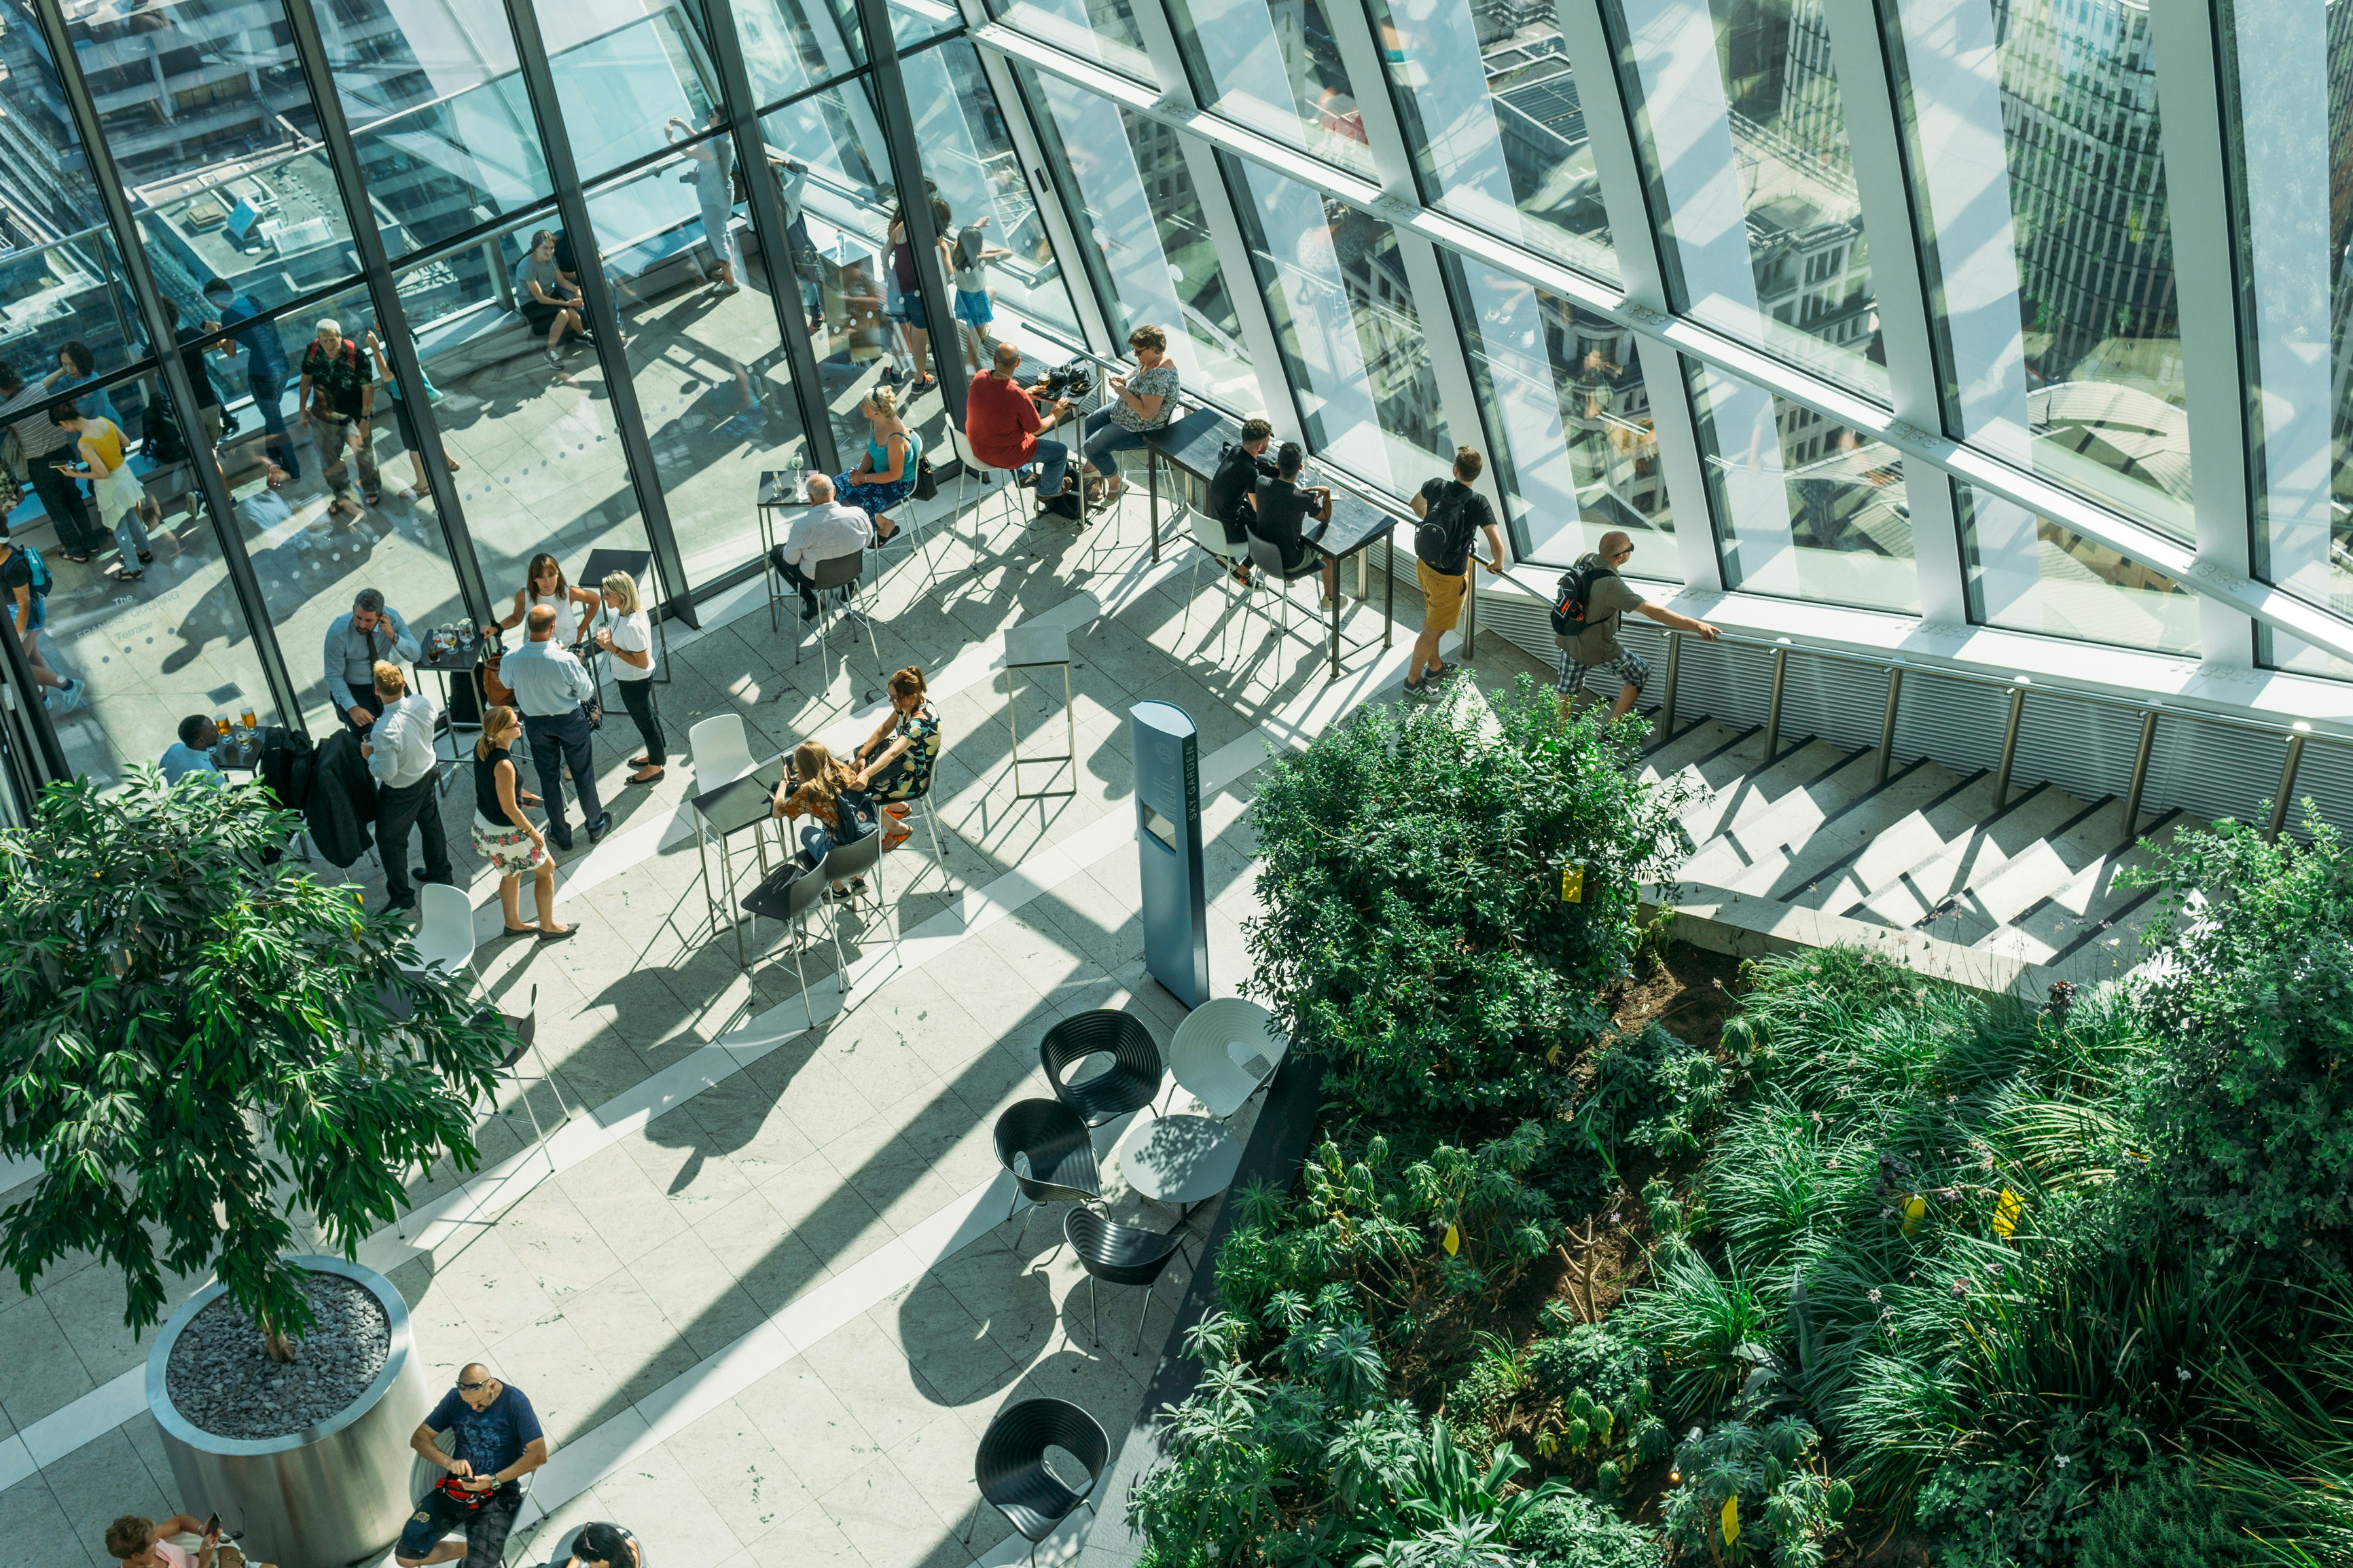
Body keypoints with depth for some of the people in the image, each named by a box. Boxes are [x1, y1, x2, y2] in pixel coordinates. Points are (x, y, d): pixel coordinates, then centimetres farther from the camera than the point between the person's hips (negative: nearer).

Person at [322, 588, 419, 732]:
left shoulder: (392, 617, -17)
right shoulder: (338, 632, -24)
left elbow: (415, 656, -13)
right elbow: (334, 676, -17)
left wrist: (393, 637, -31)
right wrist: (352, 708, -28)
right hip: (352, 687, -3)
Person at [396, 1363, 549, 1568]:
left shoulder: (515, 1403, -10)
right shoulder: (455, 1398, 3)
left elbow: (539, 1454, -14)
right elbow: (418, 1438, 5)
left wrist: (495, 1480, -20)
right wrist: (449, 1462, -14)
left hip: (497, 1495, -5)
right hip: (456, 1487, 5)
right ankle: (469, 1549, 15)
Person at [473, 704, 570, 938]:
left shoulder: (482, 746, -9)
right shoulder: (503, 765, -36)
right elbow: (509, 809, -26)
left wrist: (520, 793, 20)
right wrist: (533, 833, -12)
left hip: (484, 821, 8)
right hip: (505, 832, -8)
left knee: (511, 874, 30)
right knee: (546, 870, 16)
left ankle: (513, 923, 48)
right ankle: (547, 926, 31)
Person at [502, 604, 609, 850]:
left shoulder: (511, 661, -23)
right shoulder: (566, 660, -32)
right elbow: (587, 693, -16)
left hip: (536, 724, 2)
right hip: (570, 720, -2)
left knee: (548, 776, 21)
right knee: (582, 772, 20)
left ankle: (560, 834, 36)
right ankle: (596, 824, 39)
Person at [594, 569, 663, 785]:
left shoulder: (631, 625, -37)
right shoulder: (635, 609, -9)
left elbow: (642, 662, -31)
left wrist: (613, 649, -28)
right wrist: (611, 638, -7)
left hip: (635, 682, -9)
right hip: (641, 678, 9)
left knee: (644, 720, 14)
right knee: (648, 714, 28)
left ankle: (655, 766, 36)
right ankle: (658, 753, 51)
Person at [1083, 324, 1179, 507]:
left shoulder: (1159, 376, -35)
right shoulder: (1149, 360, -4)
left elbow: (1148, 413, -37)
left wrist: (1124, 392, -29)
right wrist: (1123, 379, -5)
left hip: (1142, 430, -11)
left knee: (1093, 447, -13)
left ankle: (1115, 483, 11)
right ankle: (1091, 467, 43)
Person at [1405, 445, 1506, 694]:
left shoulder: (1436, 487, -11)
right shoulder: (1478, 503, -26)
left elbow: (1416, 504, 13)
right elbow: (1497, 545, -28)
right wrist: (1497, 564, -5)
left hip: (1424, 565, 6)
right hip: (1448, 578, -6)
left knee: (1432, 620, 26)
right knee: (1432, 631, 11)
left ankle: (1434, 667, 45)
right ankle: (1413, 679, 25)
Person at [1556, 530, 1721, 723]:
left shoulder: (1585, 559, -10)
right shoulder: (1611, 585, -32)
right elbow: (1654, 612, -33)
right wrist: (1696, 625, -30)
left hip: (1567, 639, 7)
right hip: (1596, 649, -7)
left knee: (1566, 690, 24)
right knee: (1639, 673, 17)